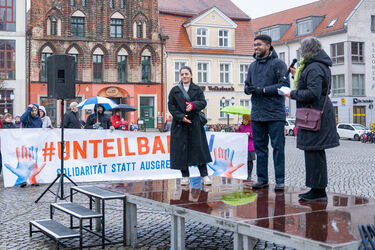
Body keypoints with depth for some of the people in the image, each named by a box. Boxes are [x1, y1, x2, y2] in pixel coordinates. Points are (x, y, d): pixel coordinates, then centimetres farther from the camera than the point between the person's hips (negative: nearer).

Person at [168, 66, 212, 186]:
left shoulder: (197, 89, 10)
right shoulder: (174, 90, 9)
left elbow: (203, 102, 0)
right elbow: (171, 106, 3)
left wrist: (193, 105, -21)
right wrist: (181, 117, -10)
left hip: (195, 123, 0)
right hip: (179, 124, 0)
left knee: (199, 148, -3)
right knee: (181, 149, -1)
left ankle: (204, 175, 2)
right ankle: (185, 176, 6)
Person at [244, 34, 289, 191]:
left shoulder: (278, 63, -3)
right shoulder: (253, 66, 17)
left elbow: (284, 85, -13)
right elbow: (247, 85, 18)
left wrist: (262, 90, -16)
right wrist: (249, 89, -7)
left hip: (275, 113, -6)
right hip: (257, 113, 6)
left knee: (278, 147, -2)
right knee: (260, 147, 9)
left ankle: (280, 181, 4)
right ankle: (262, 179, 18)